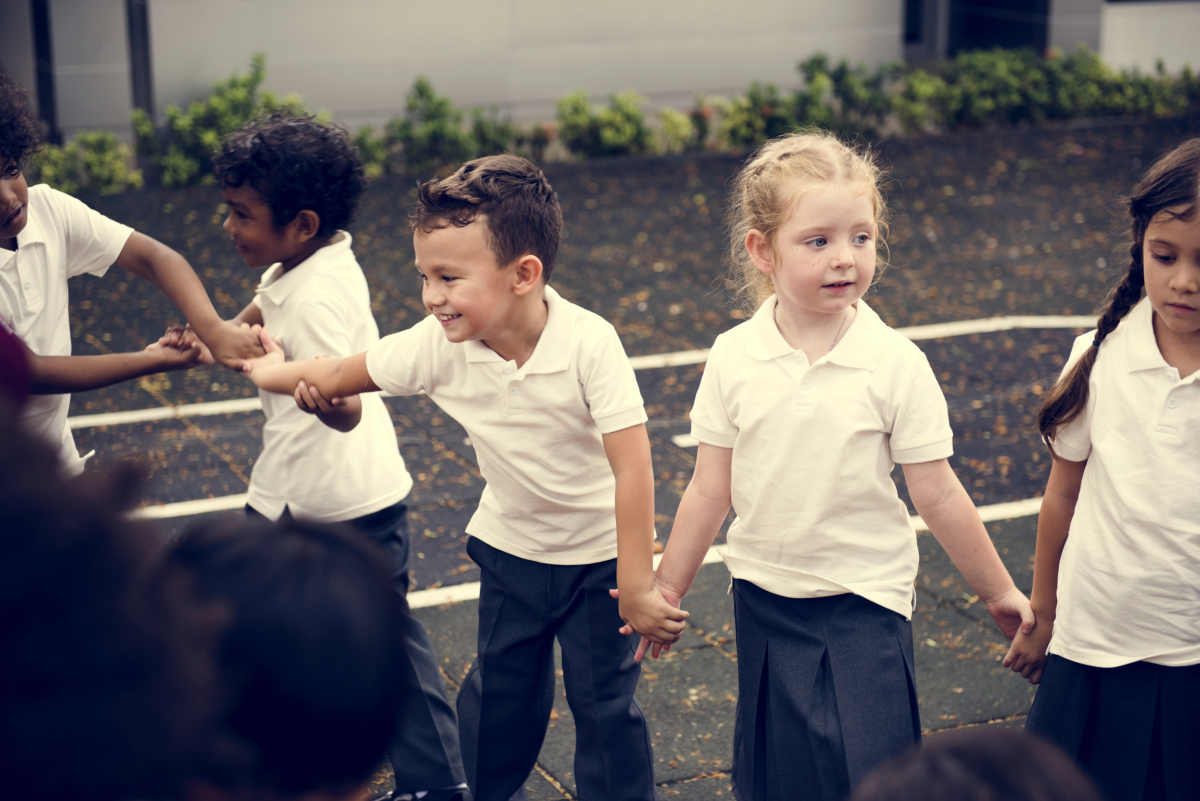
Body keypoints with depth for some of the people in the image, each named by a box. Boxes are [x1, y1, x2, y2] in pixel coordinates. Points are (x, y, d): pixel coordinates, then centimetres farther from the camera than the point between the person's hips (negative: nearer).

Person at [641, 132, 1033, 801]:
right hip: (764, 600, 3)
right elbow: (711, 491, 3)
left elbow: (938, 496, -4)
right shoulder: (734, 358, -6)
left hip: (866, 601, -2)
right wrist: (667, 591, 9)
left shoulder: (896, 364, -12)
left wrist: (1000, 592, 3)